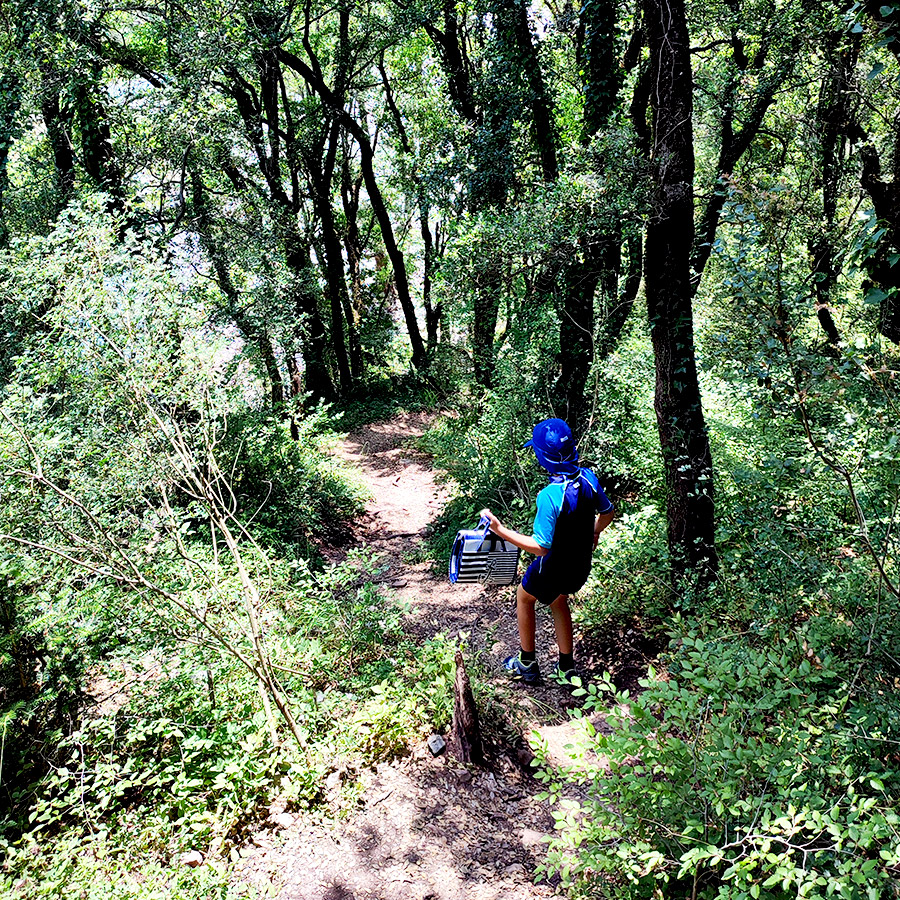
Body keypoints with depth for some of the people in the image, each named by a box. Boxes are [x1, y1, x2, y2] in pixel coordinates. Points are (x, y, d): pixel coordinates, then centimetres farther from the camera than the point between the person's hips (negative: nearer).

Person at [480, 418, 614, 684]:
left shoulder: (550, 496, -35)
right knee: (558, 600, 32)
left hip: (553, 568, -6)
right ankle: (567, 667, 40)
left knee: (524, 598, 24)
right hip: (581, 565, 6)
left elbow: (541, 546, -30)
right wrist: (593, 533, 23)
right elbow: (607, 513, 4)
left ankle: (527, 664, 36)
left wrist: (500, 530, -28)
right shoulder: (588, 477, -14)